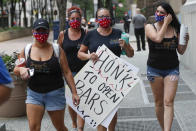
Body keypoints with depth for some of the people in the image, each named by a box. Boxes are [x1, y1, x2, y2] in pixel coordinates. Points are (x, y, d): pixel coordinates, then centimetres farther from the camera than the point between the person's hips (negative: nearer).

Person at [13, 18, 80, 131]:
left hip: (55, 94, -1)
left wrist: (74, 92, -5)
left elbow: (67, 72, -2)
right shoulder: (26, 50, 2)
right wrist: (21, 70, -16)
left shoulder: (57, 50, -3)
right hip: (34, 94, 2)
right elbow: (16, 69, 9)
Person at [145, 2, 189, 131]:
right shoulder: (150, 27, -2)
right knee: (159, 102, 9)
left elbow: (181, 51, 8)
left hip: (172, 70, 0)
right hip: (154, 70, 0)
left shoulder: (175, 29, 3)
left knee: (168, 102, -10)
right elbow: (158, 38, -23)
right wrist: (166, 23, -14)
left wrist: (186, 41, -10)